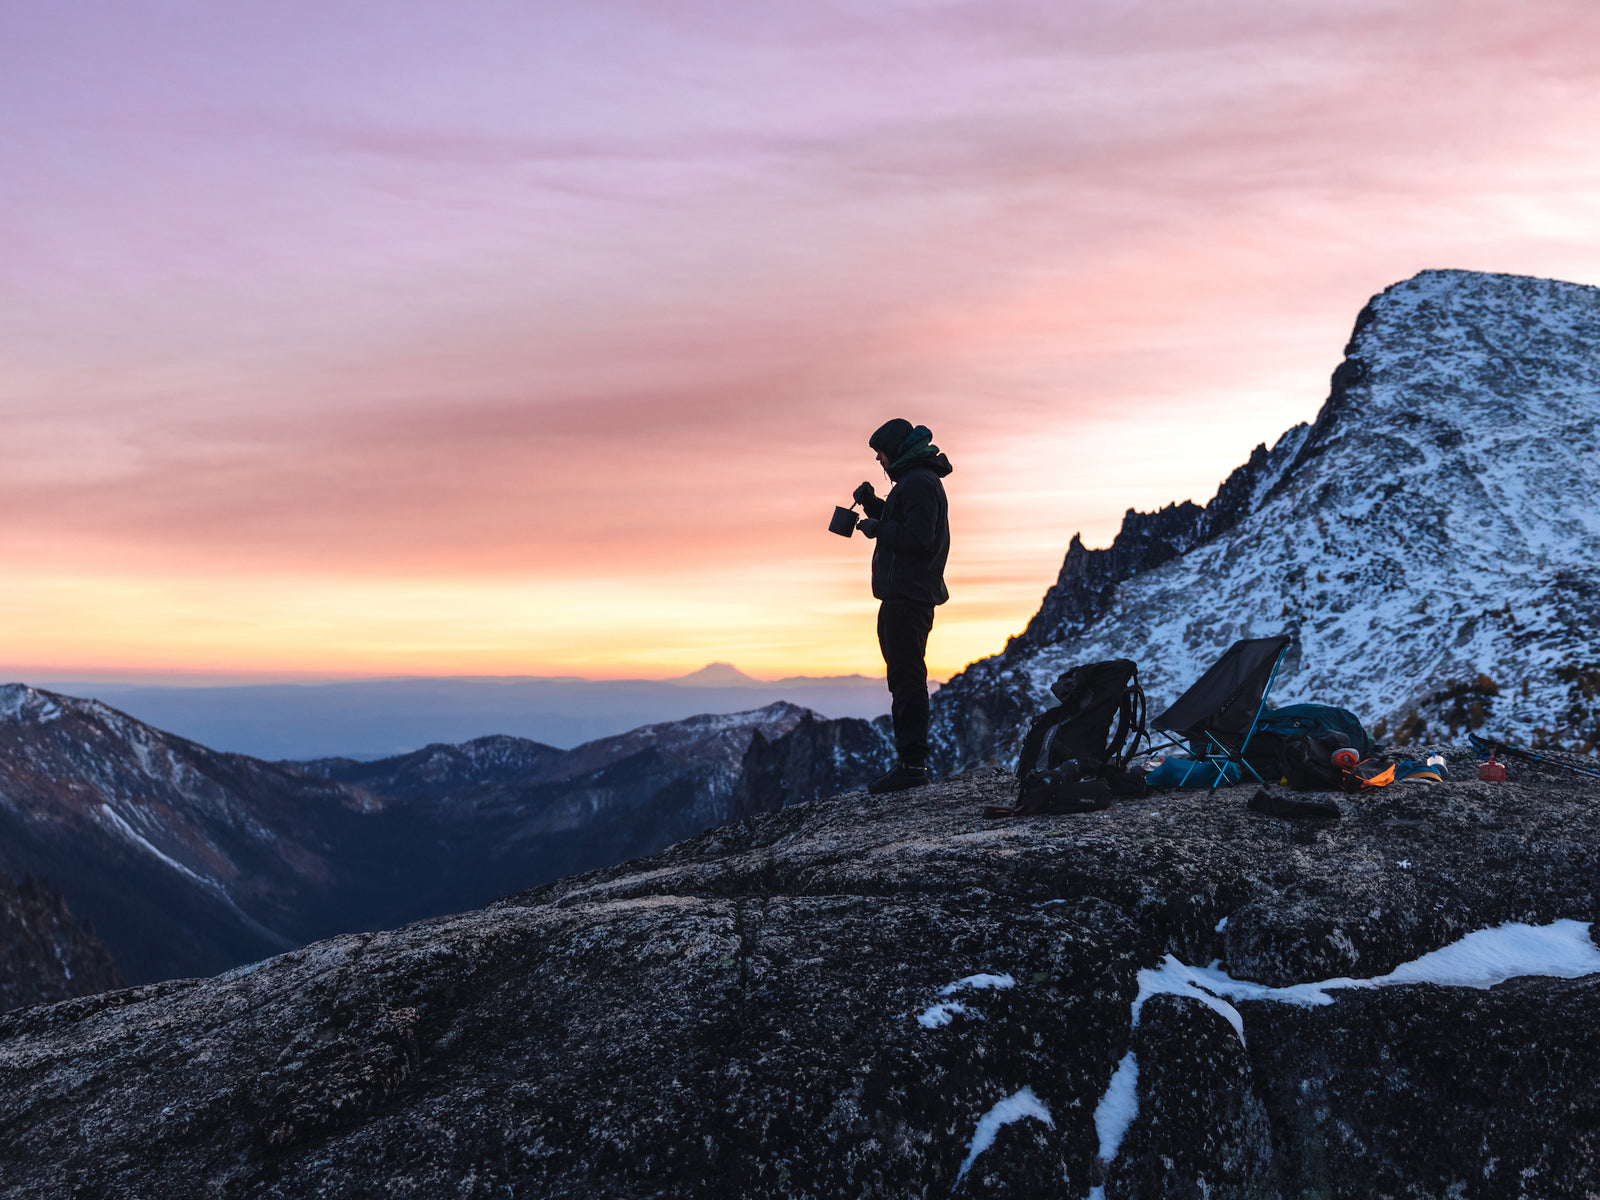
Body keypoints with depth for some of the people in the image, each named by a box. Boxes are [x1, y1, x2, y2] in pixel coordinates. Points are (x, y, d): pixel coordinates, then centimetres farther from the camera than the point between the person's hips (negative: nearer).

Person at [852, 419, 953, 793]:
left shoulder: (919, 483, -13)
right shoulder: (915, 480, 21)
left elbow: (917, 538, -22)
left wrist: (876, 528, -11)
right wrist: (873, 505, 12)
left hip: (908, 596, -11)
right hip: (906, 595, 11)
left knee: (907, 679, -10)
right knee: (905, 678, 13)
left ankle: (912, 763, -8)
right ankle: (912, 762, 19)